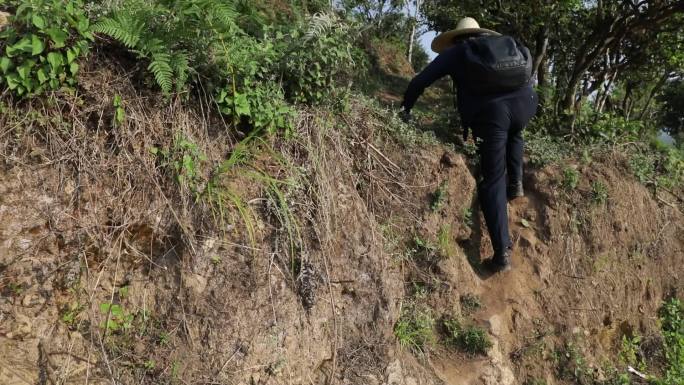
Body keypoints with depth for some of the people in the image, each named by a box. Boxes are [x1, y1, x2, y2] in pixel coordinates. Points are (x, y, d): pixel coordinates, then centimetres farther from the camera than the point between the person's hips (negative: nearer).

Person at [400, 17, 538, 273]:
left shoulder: (455, 53, 21)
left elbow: (420, 82, 18)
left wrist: (405, 109, 32)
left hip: (490, 113, -4)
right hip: (525, 102, 4)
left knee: (493, 182, 3)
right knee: (513, 133, 41)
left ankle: (502, 253, -2)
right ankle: (516, 183, 27)